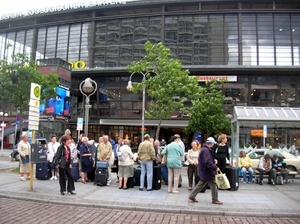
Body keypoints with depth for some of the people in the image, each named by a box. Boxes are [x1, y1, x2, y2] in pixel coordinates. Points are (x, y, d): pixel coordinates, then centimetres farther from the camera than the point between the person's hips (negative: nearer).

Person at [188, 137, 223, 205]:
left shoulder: (205, 149, 13)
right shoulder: (206, 151, -22)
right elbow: (207, 162, -29)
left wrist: (213, 160, 11)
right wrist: (215, 168, -27)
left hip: (204, 171, 11)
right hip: (207, 172, -11)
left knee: (201, 184, 16)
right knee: (214, 185, 2)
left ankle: (192, 196, 20)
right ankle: (215, 200, 14)